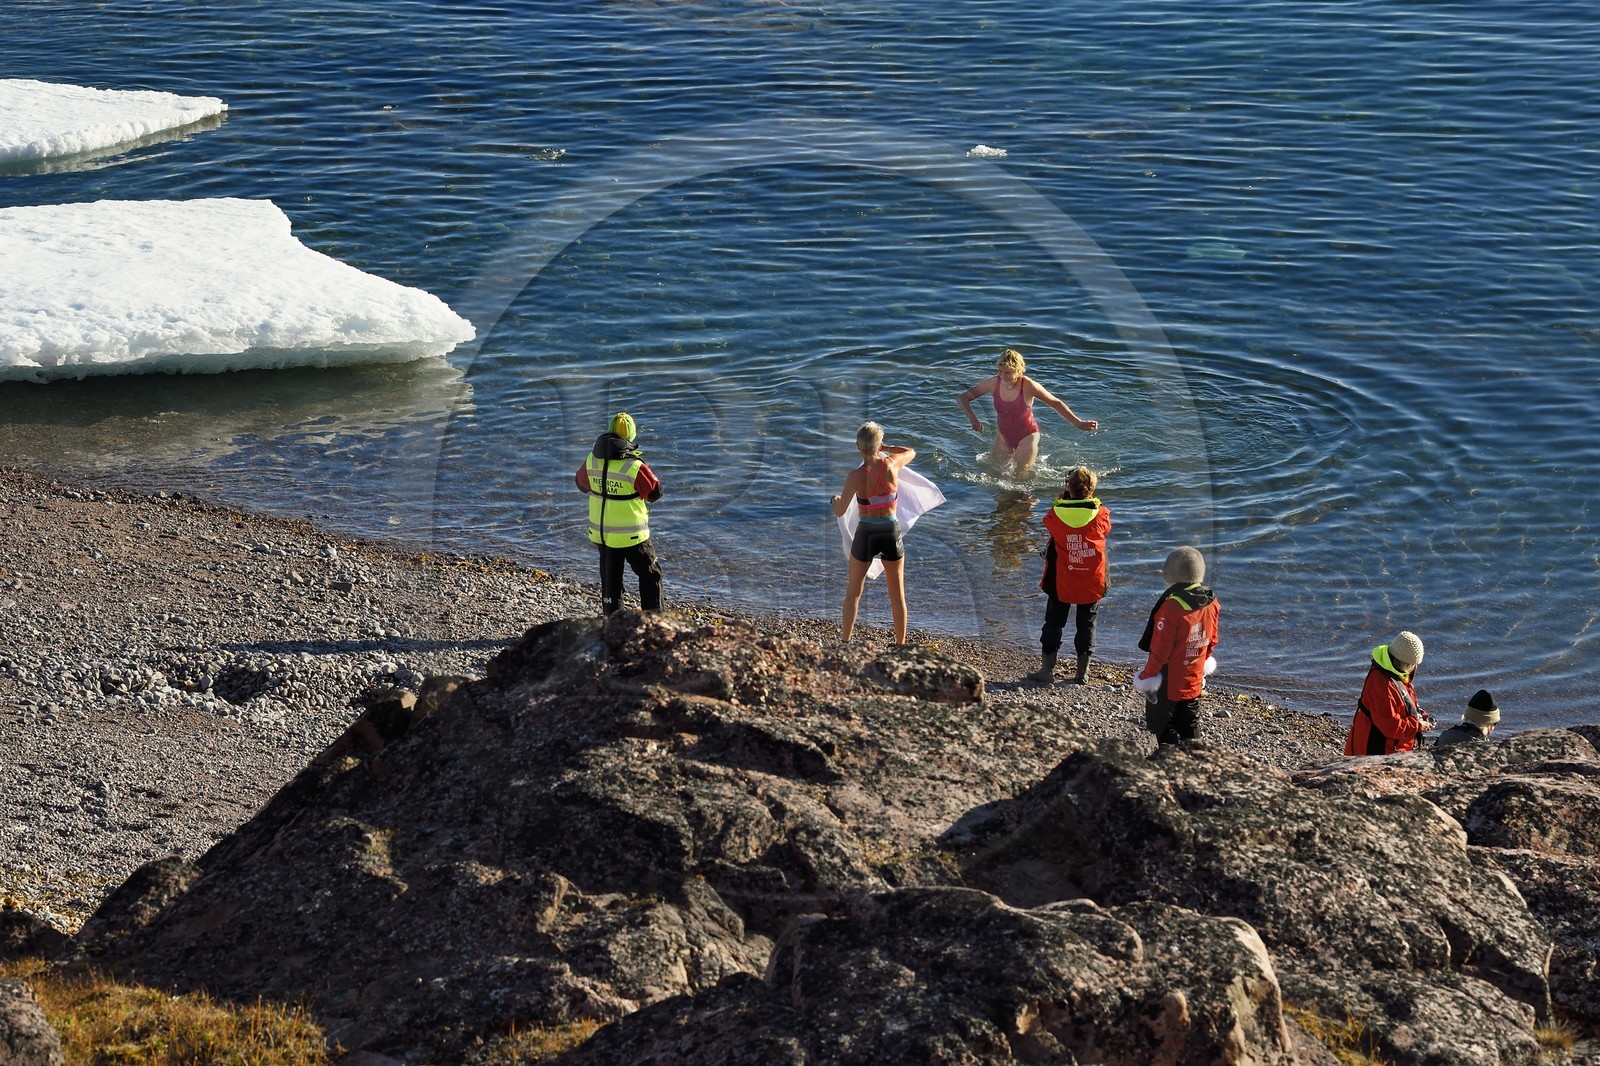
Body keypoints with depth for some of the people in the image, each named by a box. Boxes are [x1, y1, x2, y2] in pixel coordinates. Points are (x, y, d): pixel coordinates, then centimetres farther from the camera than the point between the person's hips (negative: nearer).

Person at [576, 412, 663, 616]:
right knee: (650, 575, 12)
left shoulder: (592, 461, -6)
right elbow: (655, 492, -11)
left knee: (610, 580, 17)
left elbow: (582, 483, 12)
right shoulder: (635, 467, -23)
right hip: (631, 536, -5)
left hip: (601, 533, 5)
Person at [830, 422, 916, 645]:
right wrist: (884, 448, 16)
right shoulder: (892, 465, -11)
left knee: (853, 592, 17)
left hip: (866, 534, -2)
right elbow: (911, 452, 12)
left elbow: (839, 512, -14)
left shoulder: (856, 476, -17)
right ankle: (901, 643, 22)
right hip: (892, 532, 2)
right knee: (897, 595, 14)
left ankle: (845, 641, 21)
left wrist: (835, 500, 7)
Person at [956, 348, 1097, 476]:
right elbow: (963, 398, -12)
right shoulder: (993, 383, -17)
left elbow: (1055, 403, -13)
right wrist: (973, 420, -29)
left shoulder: (1028, 386, -25)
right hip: (1003, 436, 3)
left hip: (1026, 436, -3)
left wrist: (1078, 422, -18)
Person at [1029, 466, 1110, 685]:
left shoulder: (1057, 513, -14)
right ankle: (1082, 674, 15)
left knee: (1053, 622, 13)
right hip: (1092, 581, 0)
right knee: (1086, 624, 12)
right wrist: (1089, 500, 11)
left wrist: (1064, 495, 11)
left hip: (1061, 581, 0)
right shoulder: (1100, 514, -13)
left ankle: (1047, 669, 15)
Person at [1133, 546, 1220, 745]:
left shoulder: (1171, 606, -25)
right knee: (1189, 725, 19)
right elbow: (1212, 641, 9)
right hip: (1194, 680, 7)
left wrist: (1147, 675, -9)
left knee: (1163, 728, 6)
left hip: (1169, 682, -7)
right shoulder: (1211, 602, -4)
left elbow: (1160, 649, -21)